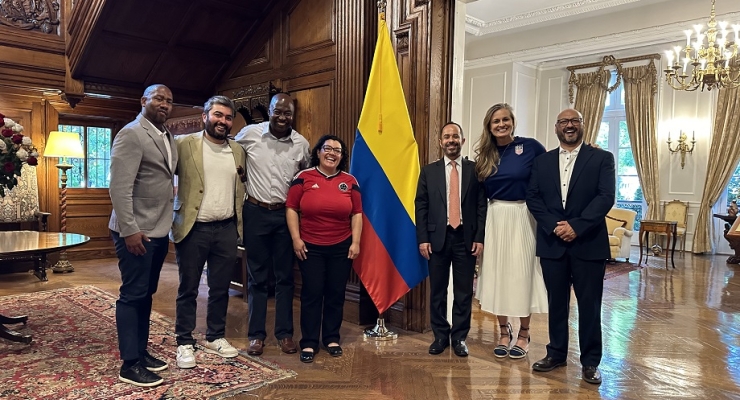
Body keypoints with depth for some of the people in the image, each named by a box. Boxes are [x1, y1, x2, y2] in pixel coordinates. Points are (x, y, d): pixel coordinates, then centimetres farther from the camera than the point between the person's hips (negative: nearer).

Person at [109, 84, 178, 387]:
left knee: (146, 294, 15)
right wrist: (129, 229, -22)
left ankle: (141, 352, 27)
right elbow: (119, 186, -18)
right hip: (136, 231, -8)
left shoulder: (167, 137, 13)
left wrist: (167, 224, 10)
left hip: (159, 231, 8)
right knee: (132, 295, 0)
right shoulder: (131, 134, -11)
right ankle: (130, 364, 10)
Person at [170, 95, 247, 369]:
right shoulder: (184, 144, -5)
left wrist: (239, 222, 11)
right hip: (193, 229, -4)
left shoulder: (238, 151, 9)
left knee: (221, 288, 13)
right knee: (188, 289, 8)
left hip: (227, 229, 4)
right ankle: (185, 343, 21)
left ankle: (215, 337, 29)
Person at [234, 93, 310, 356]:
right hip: (256, 213, -1)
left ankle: (284, 333, 22)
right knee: (257, 277, 8)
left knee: (285, 276, 9)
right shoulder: (250, 133, -6)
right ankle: (256, 334, 20)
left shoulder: (301, 144, -1)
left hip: (285, 214, 2)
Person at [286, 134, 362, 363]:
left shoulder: (349, 181, 3)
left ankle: (332, 339, 25)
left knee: (336, 294, 10)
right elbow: (291, 208, -3)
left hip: (341, 247, 2)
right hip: (310, 247, -2)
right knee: (312, 293, 3)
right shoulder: (304, 177, -3)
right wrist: (296, 238, -9)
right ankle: (308, 343, 15)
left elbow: (356, 214, 4)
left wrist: (356, 242, -2)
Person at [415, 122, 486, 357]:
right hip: (438, 237, 1)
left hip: (466, 238, -1)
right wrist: (422, 239, -4)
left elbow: (482, 206, 1)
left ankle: (459, 338, 20)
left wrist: (480, 238, -6)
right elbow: (421, 207, 3)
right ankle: (440, 336, 22)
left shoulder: (475, 169, 4)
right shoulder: (429, 171, 7)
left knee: (464, 292, 6)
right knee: (437, 291, 8)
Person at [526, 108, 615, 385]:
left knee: (589, 305, 6)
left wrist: (576, 226, -17)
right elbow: (532, 197, 2)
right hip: (551, 242, 2)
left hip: (588, 243, -2)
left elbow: (606, 197, -8)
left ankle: (590, 361, 20)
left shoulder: (601, 158, 2)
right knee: (556, 302, 12)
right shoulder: (542, 161, 10)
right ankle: (556, 353, 26)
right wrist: (554, 226, -11)